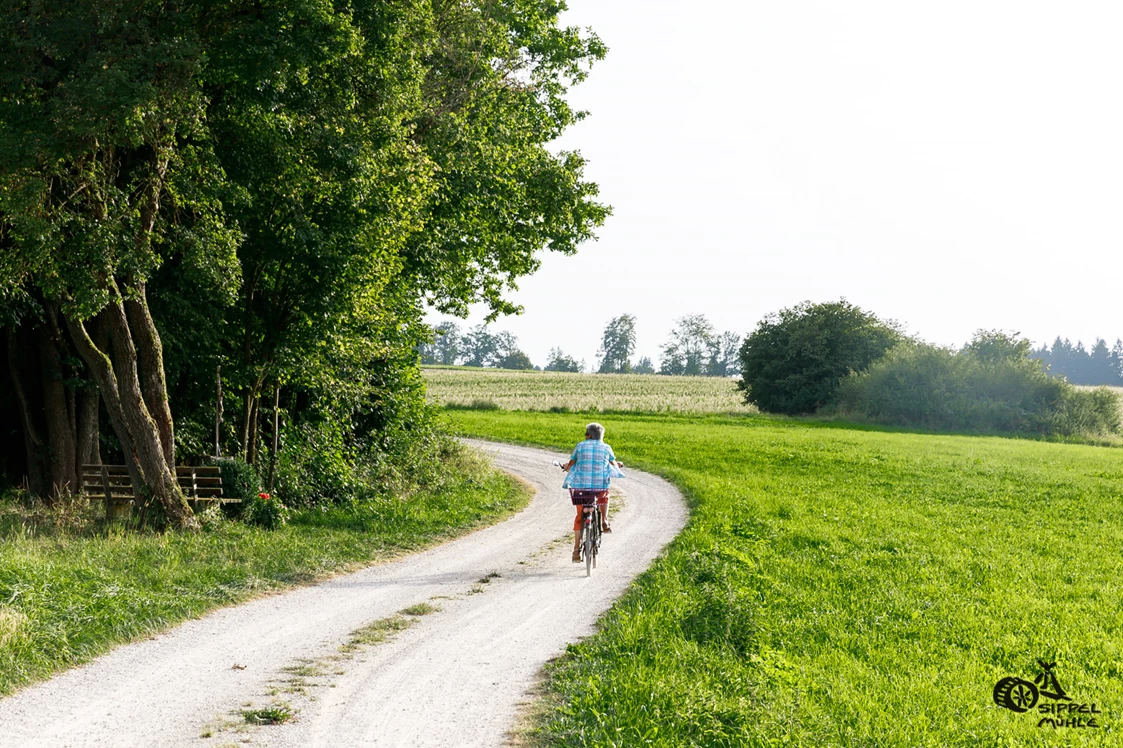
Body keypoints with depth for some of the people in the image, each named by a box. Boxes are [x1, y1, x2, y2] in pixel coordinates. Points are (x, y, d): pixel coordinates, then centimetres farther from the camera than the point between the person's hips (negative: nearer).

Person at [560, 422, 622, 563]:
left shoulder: (580, 446, 6)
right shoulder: (606, 448, 7)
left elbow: (570, 466, 10)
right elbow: (614, 465, 20)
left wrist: (566, 467, 34)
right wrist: (618, 464, 43)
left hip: (581, 485, 0)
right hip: (601, 486, 0)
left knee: (580, 517, 12)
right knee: (604, 497, 36)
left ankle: (577, 549, 7)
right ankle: (604, 521, 15)